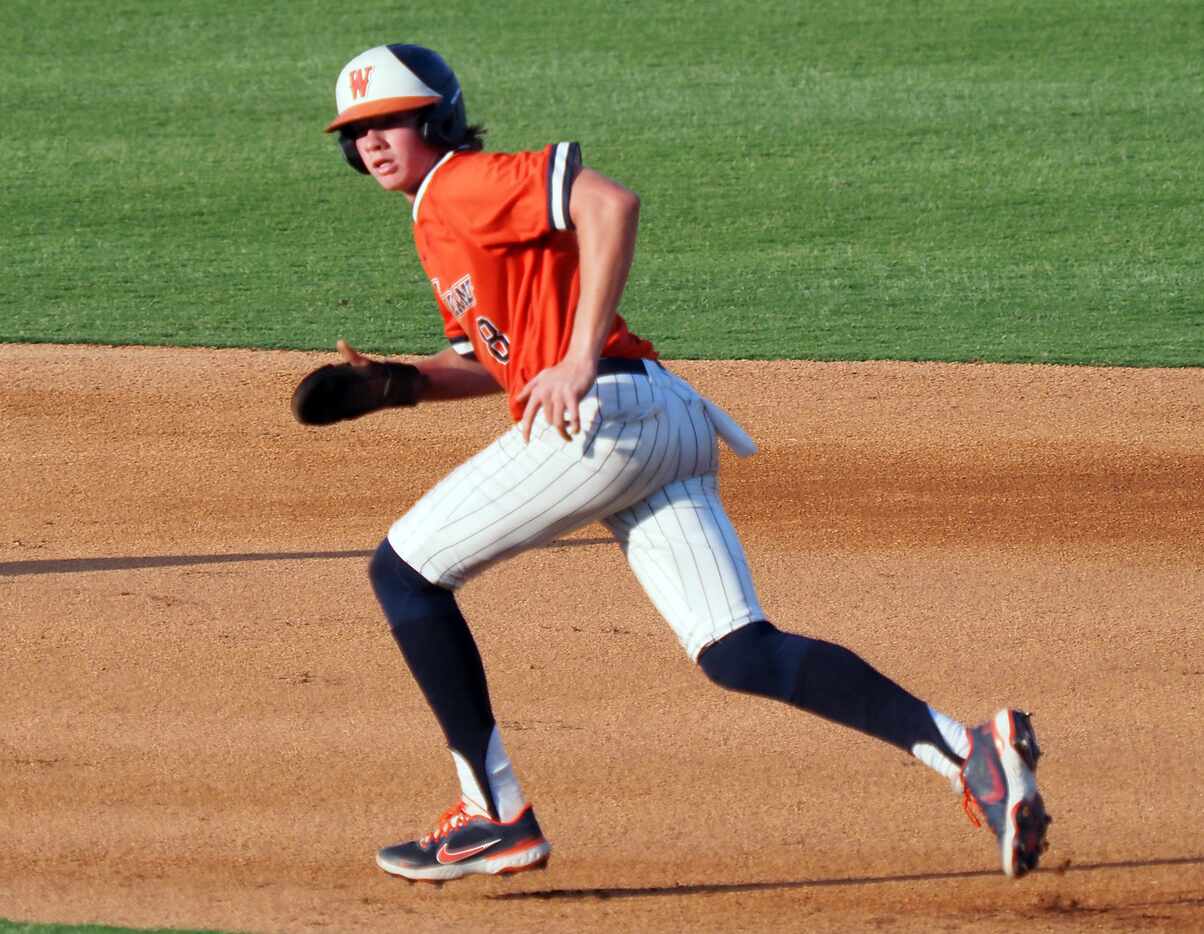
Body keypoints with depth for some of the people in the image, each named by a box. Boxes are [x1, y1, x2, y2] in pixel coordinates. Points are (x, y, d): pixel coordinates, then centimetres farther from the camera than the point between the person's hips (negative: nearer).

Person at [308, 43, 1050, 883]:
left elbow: (612, 204, -17)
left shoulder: (466, 184, -2)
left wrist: (580, 359, -20)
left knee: (404, 572, 3)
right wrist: (394, 385, 18)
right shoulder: (440, 222, 28)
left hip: (606, 414, -10)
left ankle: (496, 815, 0)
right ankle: (966, 750, -17)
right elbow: (494, 359, 34)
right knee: (739, 654, -2)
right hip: (670, 428, 10)